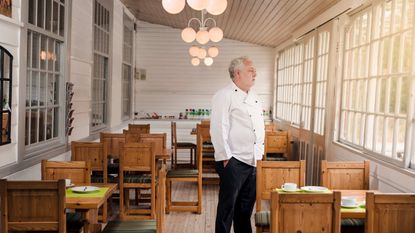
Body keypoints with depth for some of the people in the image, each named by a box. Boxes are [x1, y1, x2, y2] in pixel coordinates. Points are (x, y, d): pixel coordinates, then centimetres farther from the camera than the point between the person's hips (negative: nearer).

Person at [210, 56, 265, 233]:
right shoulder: (224, 96, -9)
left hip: (253, 161, 8)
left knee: (246, 205, 16)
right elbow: (218, 129, -15)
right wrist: (226, 157, -17)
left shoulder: (255, 99, 16)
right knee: (227, 206, 2)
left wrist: (260, 154, 16)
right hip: (233, 161, -8)